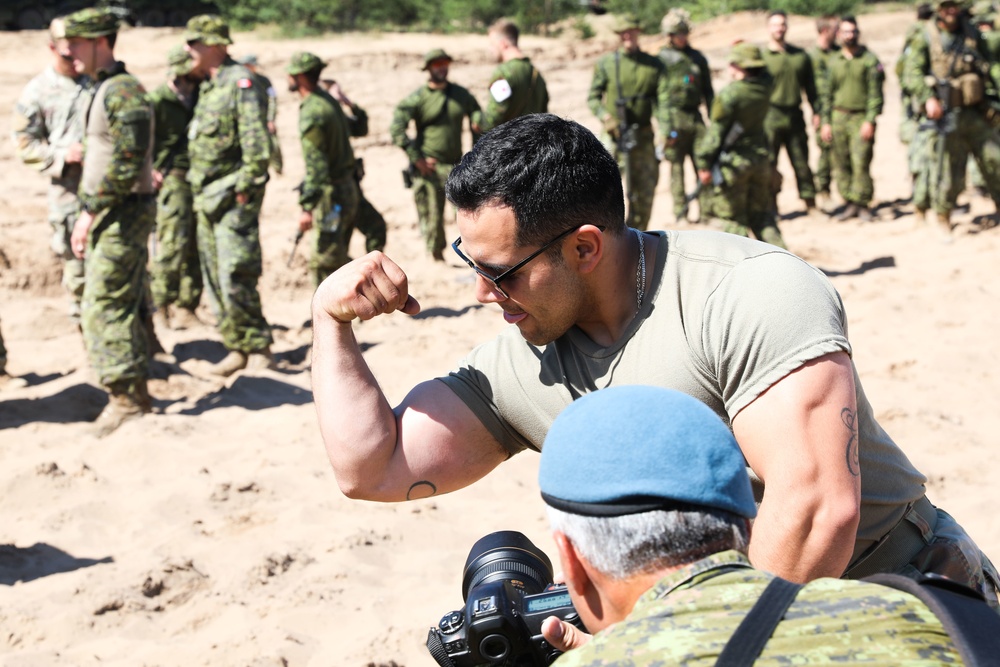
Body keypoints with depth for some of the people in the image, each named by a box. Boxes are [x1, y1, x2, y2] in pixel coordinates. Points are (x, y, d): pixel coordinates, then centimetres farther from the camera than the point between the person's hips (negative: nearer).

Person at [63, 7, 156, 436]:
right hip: (108, 216, 10)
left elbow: (127, 162, -23)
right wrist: (86, 215, 18)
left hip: (123, 213, -10)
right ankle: (136, 395, 20)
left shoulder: (123, 91, -16)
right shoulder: (103, 91, 16)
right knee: (125, 307, 13)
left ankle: (125, 399, -5)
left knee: (105, 308, -9)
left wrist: (91, 212, -19)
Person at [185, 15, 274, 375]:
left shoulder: (241, 82, -12)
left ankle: (259, 348, 0)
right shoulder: (208, 87, 16)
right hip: (207, 197, 9)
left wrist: (246, 188, -20)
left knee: (235, 280, -11)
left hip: (232, 197, -9)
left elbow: (257, 141, -18)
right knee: (215, 281, 10)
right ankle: (238, 349, 17)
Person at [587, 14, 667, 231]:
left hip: (644, 137, 2)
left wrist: (663, 131, -15)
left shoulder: (654, 65, 5)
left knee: (645, 192, 7)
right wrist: (603, 115, -16)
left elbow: (662, 99, -1)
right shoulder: (606, 63, 2)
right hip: (614, 135, -2)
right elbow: (593, 97, 5)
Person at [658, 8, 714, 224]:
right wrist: (665, 126, -8)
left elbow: (708, 92, 19)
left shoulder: (698, 57, 15)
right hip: (674, 118, -3)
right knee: (676, 167, -2)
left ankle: (706, 210, 4)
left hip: (695, 117, 4)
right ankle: (680, 212, 3)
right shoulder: (662, 59, 2)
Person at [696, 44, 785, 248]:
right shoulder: (764, 88, -2)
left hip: (732, 161, -6)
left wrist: (704, 164, -9)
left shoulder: (728, 94, -18)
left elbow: (716, 131, -15)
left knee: (734, 219, 4)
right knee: (761, 215, 16)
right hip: (759, 158, 6)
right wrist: (746, 49, 15)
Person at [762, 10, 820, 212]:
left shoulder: (800, 55, 12)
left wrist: (816, 111, 10)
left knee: (801, 161, 7)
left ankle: (811, 203, 14)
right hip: (770, 117, -3)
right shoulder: (761, 56, -1)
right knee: (768, 164, -1)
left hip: (795, 117, 3)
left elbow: (810, 86, 17)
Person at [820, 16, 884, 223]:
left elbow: (875, 93, -4)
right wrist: (826, 122, 9)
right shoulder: (833, 61, 12)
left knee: (861, 163, -10)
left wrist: (870, 121, -12)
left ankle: (863, 204, -1)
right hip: (838, 117, 4)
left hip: (861, 118, -4)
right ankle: (850, 204, 10)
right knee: (842, 164, 3)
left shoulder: (869, 60, -1)